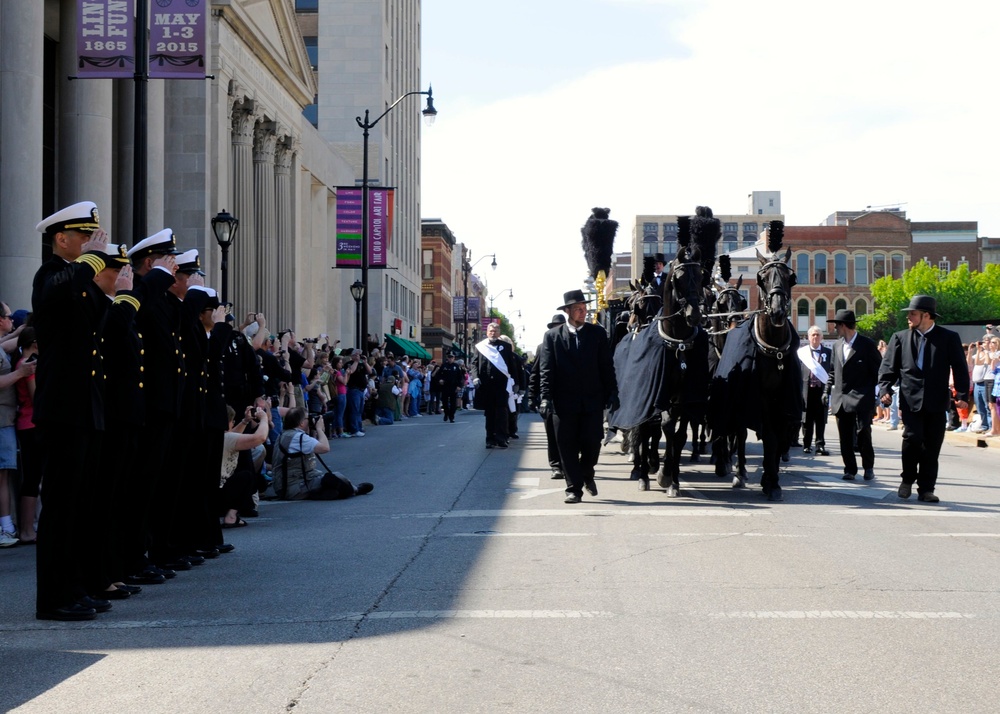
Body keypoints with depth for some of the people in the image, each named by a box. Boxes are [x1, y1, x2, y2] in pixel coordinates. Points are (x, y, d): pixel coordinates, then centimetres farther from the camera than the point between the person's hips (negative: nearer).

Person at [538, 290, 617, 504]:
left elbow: (607, 366, 8)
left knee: (592, 443, 0)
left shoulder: (597, 333, 7)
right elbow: (546, 371, -1)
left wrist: (612, 394, 2)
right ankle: (574, 488, 9)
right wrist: (545, 398, -11)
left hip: (593, 401, 1)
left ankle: (587, 475, 28)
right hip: (564, 402, -1)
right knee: (568, 447, 1)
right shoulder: (552, 336, 3)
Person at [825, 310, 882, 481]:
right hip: (841, 400, 6)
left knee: (863, 435, -9)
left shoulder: (867, 345, -4)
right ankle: (850, 469, 13)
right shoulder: (837, 346, 14)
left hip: (861, 400, -6)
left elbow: (878, 370, -3)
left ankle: (868, 467, 9)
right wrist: (828, 390, 14)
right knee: (845, 438, 5)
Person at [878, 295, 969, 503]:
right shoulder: (900, 338, 9)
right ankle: (907, 480, 8)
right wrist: (885, 390, -9)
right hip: (911, 400, 0)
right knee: (912, 438, -13)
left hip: (936, 402, 0)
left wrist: (962, 395, -8)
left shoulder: (949, 338, 4)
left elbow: (960, 368, 2)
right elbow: (888, 367, 6)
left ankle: (926, 489, 12)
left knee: (931, 447, 3)